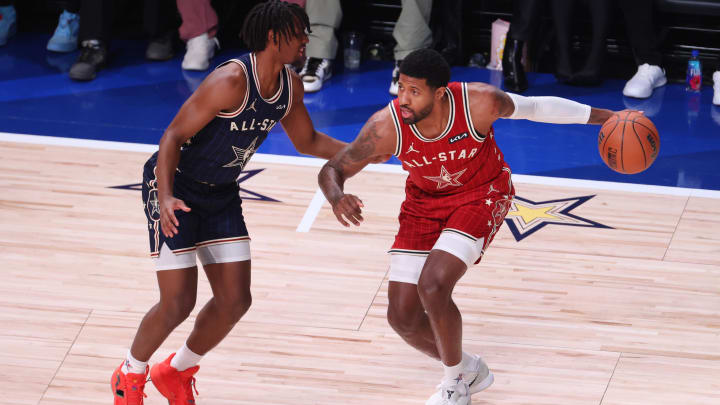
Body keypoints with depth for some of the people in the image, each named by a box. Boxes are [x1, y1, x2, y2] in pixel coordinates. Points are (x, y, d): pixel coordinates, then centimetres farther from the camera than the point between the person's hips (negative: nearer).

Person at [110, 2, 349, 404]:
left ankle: (176, 373, 26)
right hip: (175, 187, -7)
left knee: (235, 301, 3)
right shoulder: (231, 81, -28)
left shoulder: (290, 85, -4)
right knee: (178, 303, -10)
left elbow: (308, 141, 14)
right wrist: (165, 198, -38)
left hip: (221, 193, 7)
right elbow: (174, 135, -26)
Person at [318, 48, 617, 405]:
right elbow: (332, 170, -17)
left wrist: (604, 117, -5)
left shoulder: (480, 103, -30)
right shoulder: (387, 126, -27)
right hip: (424, 202, 3)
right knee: (402, 317, -4)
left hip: (482, 194, -3)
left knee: (433, 285, -26)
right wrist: (336, 198, -41)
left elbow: (535, 107, -10)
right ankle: (467, 370, 27)